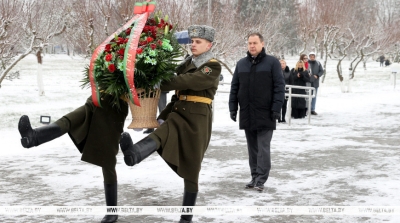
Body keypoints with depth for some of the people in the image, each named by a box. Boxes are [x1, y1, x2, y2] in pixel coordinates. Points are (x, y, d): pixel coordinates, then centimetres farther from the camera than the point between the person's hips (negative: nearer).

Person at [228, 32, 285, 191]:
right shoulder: (241, 64, 12)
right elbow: (234, 87, 15)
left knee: (263, 148, -4)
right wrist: (233, 107, 7)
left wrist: (276, 108, -12)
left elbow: (279, 87, -5)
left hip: (265, 115, -4)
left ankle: (261, 180, -3)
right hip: (247, 114, 4)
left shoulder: (272, 62, -1)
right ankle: (254, 177, 17)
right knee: (252, 148, 10)